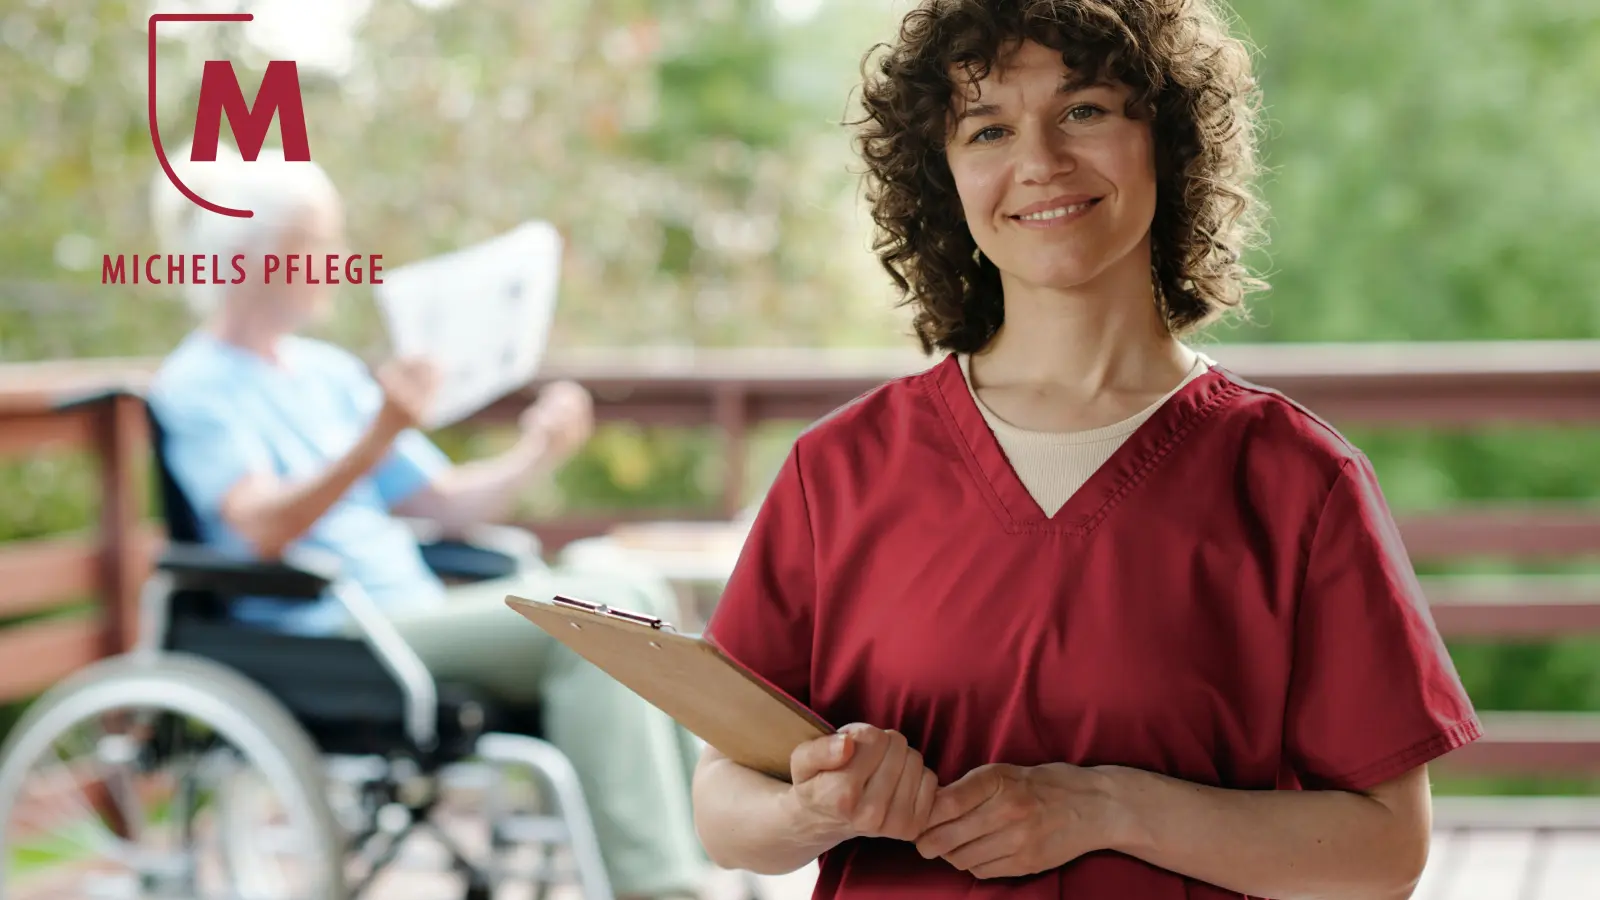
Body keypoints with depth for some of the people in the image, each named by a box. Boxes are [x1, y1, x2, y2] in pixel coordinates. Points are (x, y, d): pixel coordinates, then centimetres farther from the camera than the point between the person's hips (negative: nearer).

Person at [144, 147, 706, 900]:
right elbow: (264, 529, -19)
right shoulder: (196, 386, -1)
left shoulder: (330, 372, 22)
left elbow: (444, 505, 20)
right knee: (591, 613, -26)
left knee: (633, 589, -16)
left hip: (415, 618, 7)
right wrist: (378, 437, -33)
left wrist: (533, 457, 1)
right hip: (326, 638, -7)